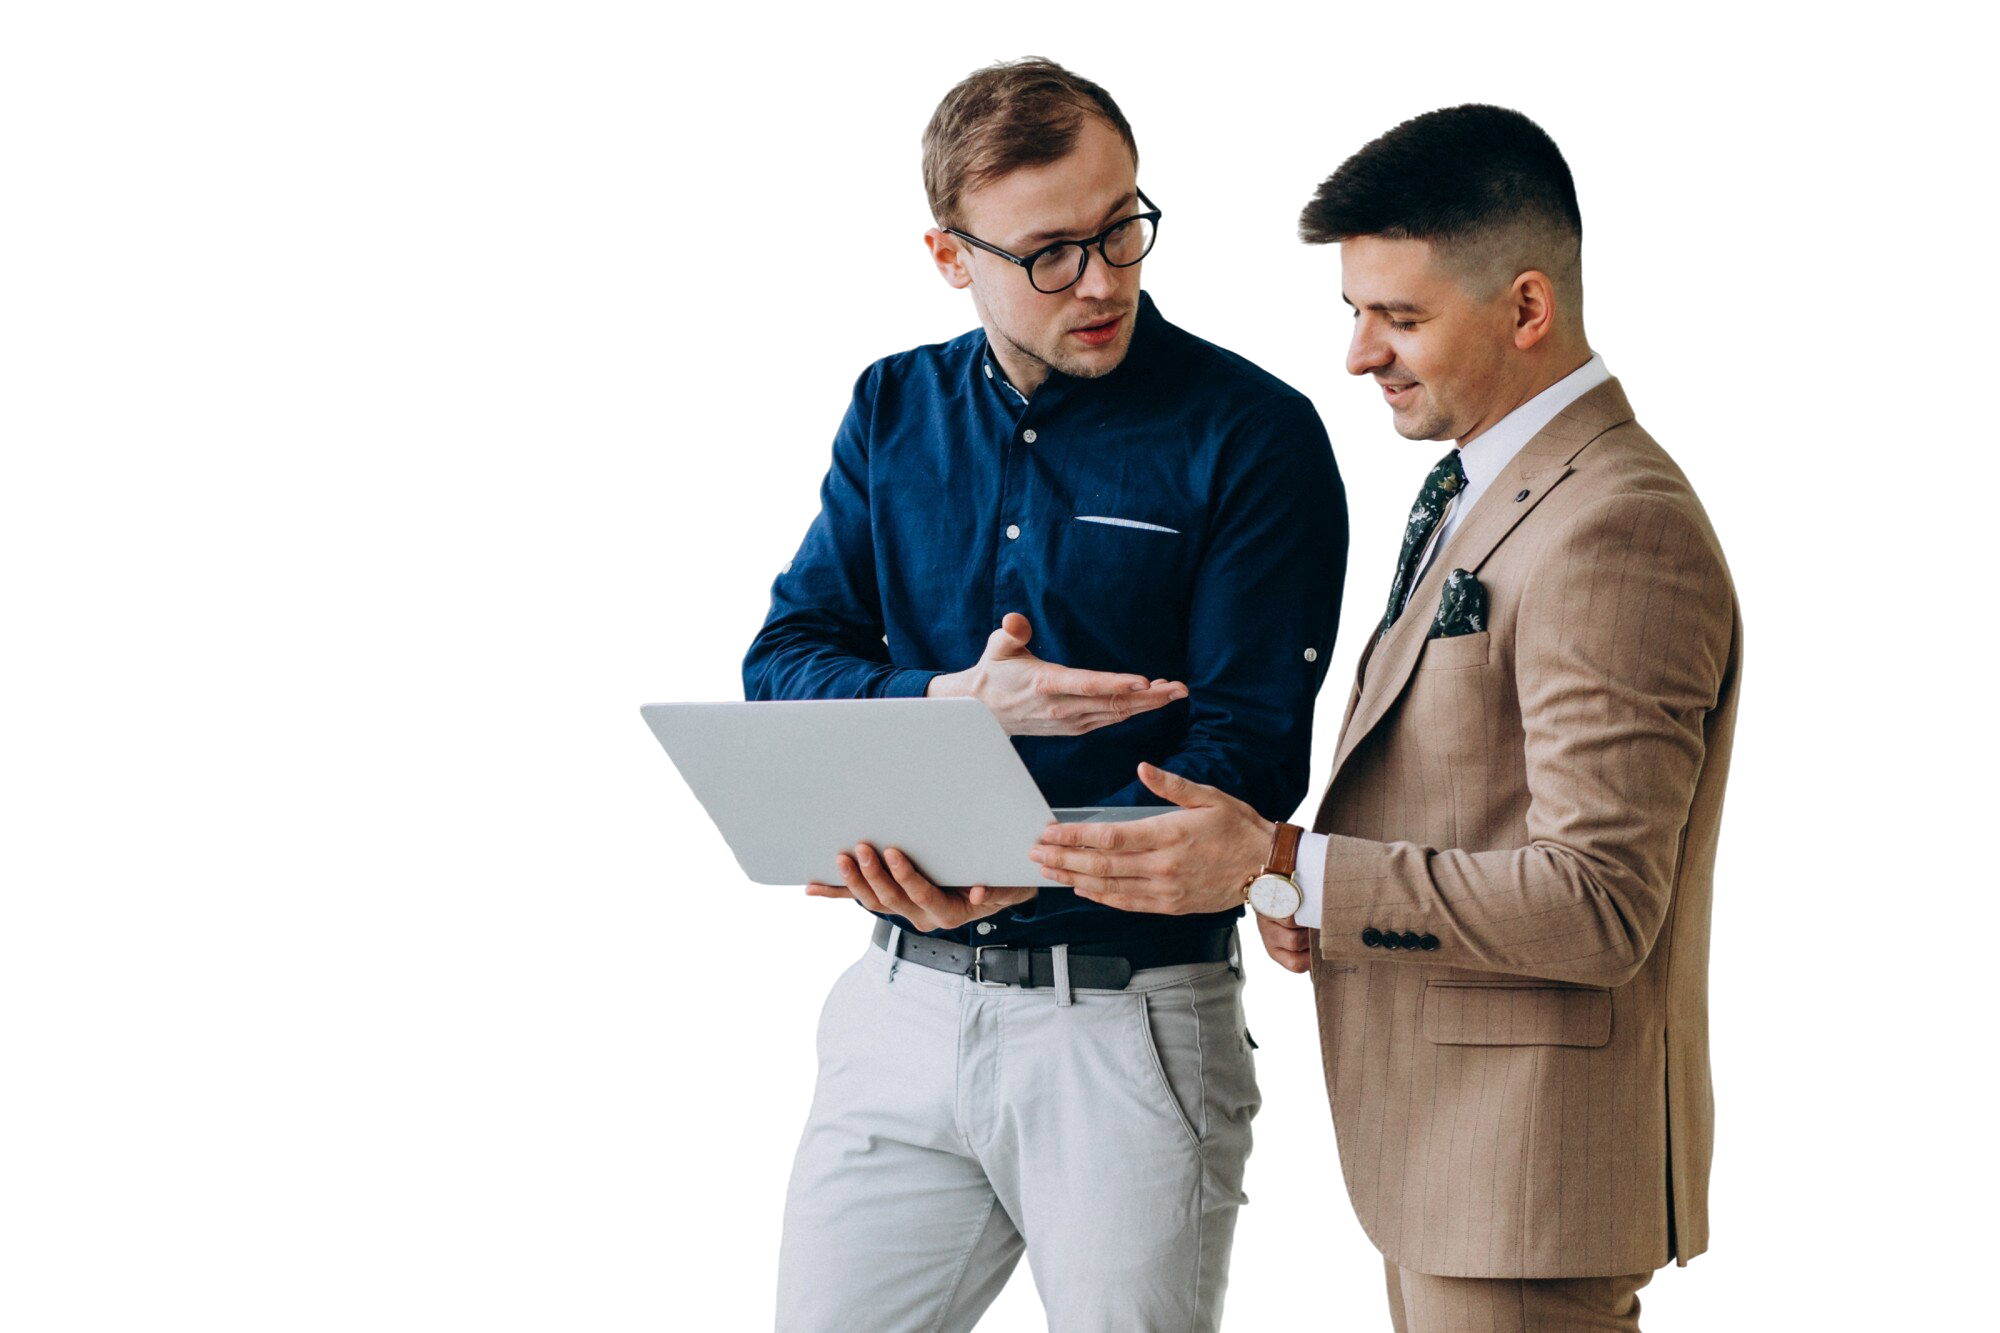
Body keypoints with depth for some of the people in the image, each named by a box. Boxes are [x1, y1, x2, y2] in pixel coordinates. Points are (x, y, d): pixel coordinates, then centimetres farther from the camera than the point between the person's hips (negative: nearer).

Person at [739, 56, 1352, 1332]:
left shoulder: (1258, 436, -7)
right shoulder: (893, 410, 9)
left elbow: (1248, 756, -13)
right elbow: (781, 668, 1)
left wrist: (1011, 868, -27)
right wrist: (958, 703, -19)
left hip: (1136, 1028, -4)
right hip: (898, 1010, 4)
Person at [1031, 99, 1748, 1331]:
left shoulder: (1619, 533, -19)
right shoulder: (1466, 491, 15)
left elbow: (1597, 906, -24)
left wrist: (1281, 871, -23)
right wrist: (1315, 898, 3)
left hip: (1532, 1176, -10)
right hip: (1434, 1160, 10)